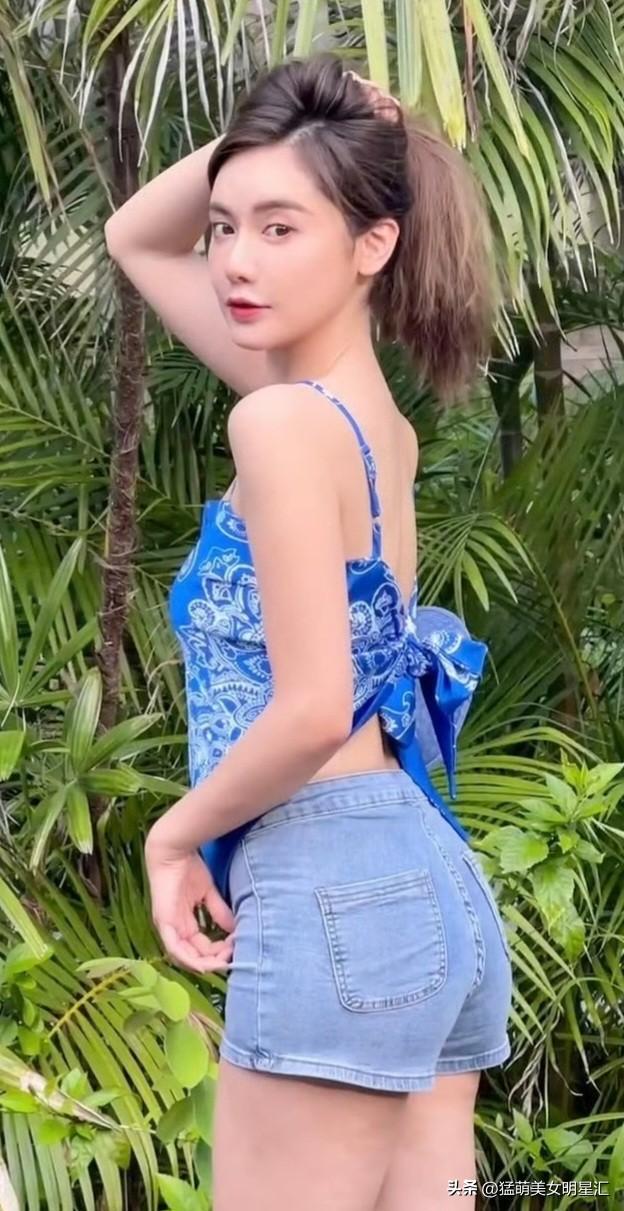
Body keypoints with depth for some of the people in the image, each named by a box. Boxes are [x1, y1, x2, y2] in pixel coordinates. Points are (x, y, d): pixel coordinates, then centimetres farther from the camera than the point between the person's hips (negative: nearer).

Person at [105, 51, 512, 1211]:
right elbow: (135, 240, 26)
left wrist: (177, 832, -3)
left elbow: (313, 711, -19)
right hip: (436, 886, 9)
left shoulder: (285, 421, -13)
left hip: (336, 895, -9)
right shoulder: (369, 412, 13)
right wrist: (261, 131, 11)